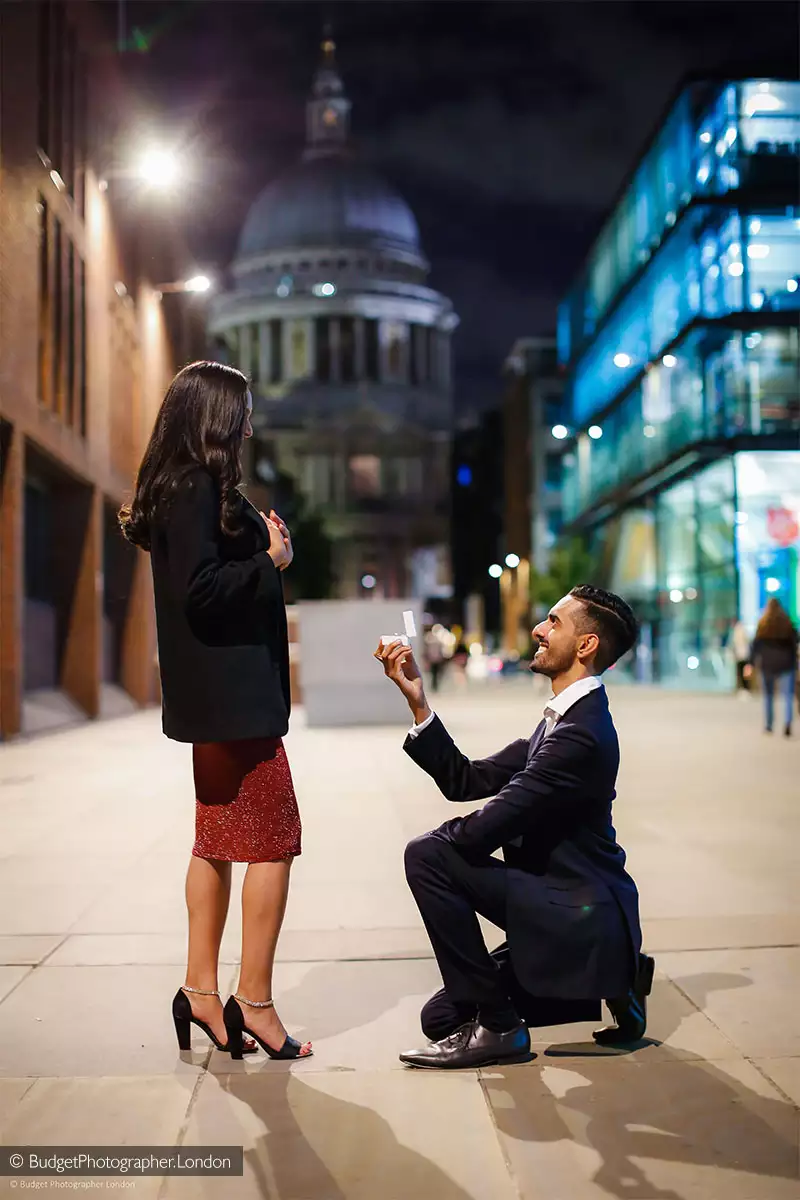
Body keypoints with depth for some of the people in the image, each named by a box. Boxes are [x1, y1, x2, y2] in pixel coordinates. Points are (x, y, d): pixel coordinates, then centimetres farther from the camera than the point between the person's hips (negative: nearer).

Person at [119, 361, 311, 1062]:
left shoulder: (181, 488, 15)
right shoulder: (199, 489, -14)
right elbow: (200, 589, -22)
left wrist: (264, 547, 9)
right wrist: (272, 562, -13)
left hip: (217, 695, 10)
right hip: (233, 694, -10)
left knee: (218, 841, 14)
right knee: (274, 841, -4)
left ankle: (201, 990, 21)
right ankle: (253, 1001, 2)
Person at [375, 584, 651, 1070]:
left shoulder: (582, 733, -22)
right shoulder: (563, 720, 11)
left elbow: (485, 829, -24)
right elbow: (465, 781, 8)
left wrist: (434, 844, -3)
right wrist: (418, 700, 1)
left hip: (576, 916, -10)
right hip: (570, 911, 10)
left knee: (428, 855, -20)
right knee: (442, 1017, 14)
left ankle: (495, 1025, -9)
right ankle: (609, 984, 15)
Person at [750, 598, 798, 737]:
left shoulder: (763, 625, -4)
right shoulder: (787, 624, -2)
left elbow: (756, 645, -4)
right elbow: (794, 644, 0)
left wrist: (752, 662, -1)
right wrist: (794, 663, 6)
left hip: (767, 664, 1)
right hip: (785, 663, -1)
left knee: (768, 695, 13)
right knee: (788, 695, -1)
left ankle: (768, 725, 17)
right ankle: (788, 723, -21)